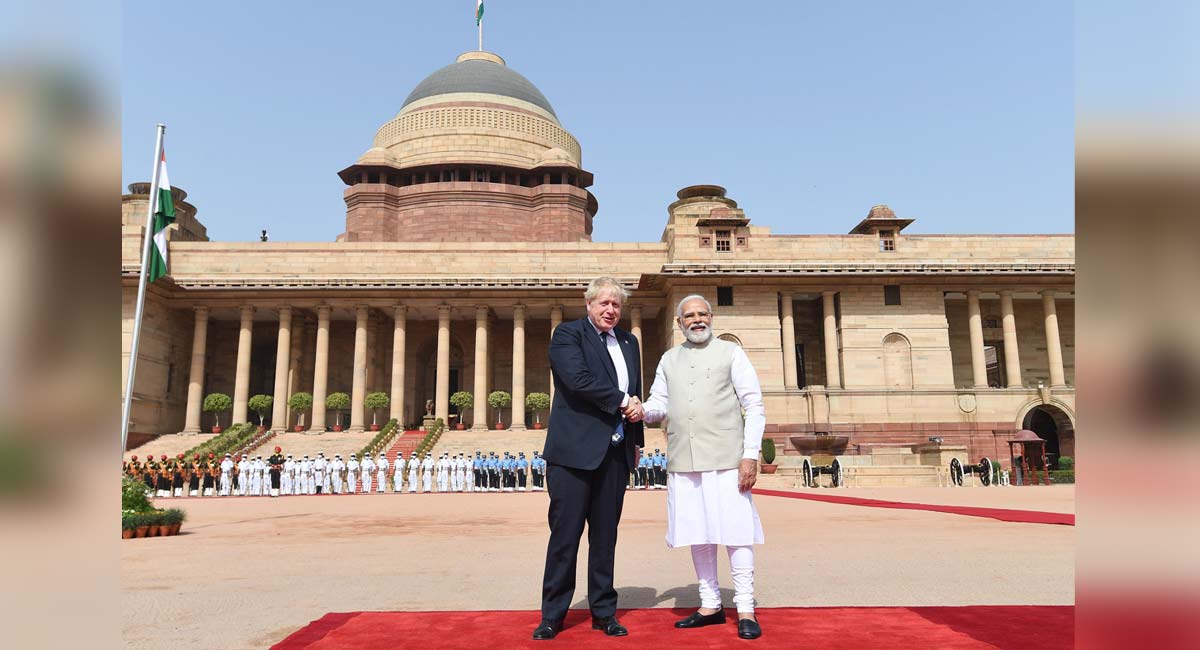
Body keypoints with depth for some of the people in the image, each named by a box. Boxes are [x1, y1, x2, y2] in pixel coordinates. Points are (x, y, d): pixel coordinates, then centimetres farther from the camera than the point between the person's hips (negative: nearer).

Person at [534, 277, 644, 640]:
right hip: (575, 450, -5)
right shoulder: (567, 334, -2)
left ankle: (604, 612, 23)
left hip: (615, 453, 6)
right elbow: (578, 379, -18)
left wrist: (636, 440, 15)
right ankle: (552, 616, 14)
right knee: (565, 534, 1)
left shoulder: (628, 342, 17)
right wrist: (622, 401, -10)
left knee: (605, 535, 11)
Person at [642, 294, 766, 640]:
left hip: (725, 460, -4)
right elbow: (658, 405, 13)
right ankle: (710, 605, 22)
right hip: (683, 462, 4)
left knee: (735, 533, -2)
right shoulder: (669, 359, 15)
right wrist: (640, 411, -11)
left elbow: (754, 406, -1)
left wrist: (751, 455, -10)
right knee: (697, 534, 10)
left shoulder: (731, 352, 4)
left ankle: (745, 609, 10)